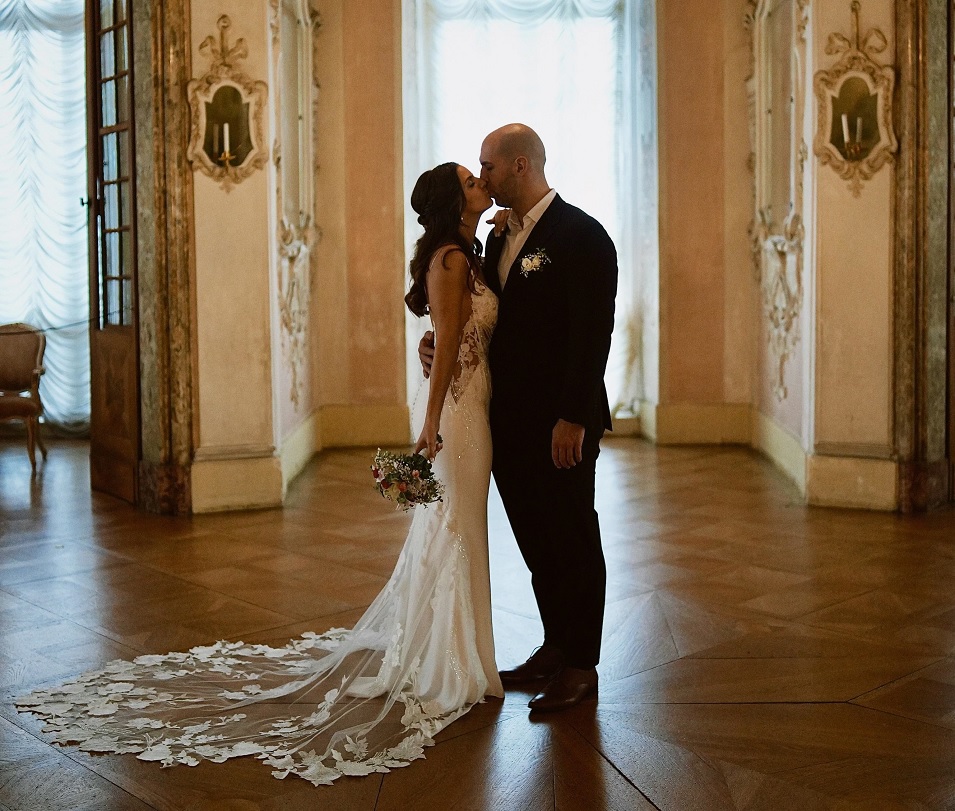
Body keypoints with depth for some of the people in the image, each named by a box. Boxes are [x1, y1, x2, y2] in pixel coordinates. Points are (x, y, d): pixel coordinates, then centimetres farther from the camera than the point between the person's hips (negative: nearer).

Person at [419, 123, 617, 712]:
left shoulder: (581, 235, -12)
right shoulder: (501, 238, 14)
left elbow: (593, 333, -17)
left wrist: (573, 418, -21)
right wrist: (441, 339, 3)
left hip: (561, 424, -8)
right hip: (511, 419, 8)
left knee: (572, 541, 3)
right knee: (535, 539, 15)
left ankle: (581, 665, 14)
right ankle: (555, 647, 29)